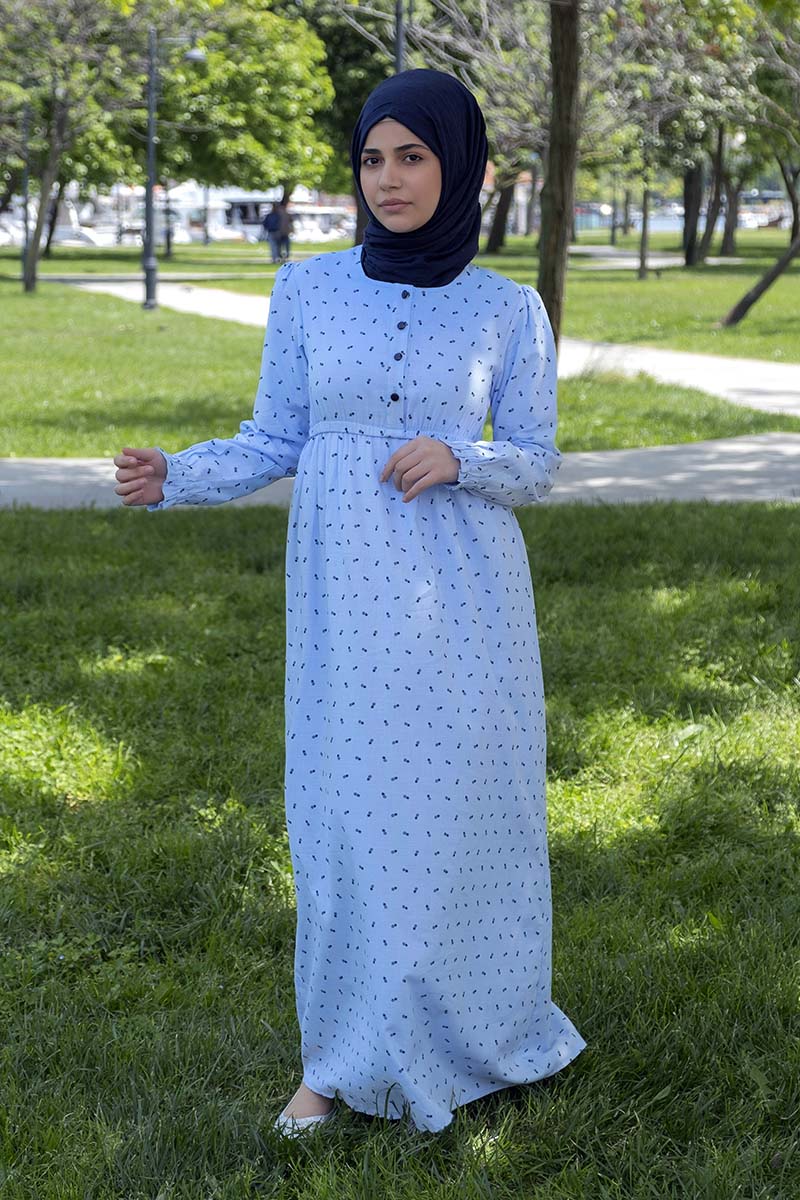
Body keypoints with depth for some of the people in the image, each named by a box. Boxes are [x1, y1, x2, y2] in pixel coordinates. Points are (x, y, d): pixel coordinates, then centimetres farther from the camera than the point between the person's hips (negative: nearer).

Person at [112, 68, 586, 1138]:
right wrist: (174, 477, -13)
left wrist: (456, 460, -17)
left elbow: (536, 468, 4)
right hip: (346, 604, 1)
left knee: (464, 811, 6)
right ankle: (344, 1059, 19)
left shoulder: (509, 308, 0)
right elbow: (275, 443, 6)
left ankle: (477, 1023, 29)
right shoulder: (308, 290, 2)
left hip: (464, 602, -1)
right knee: (345, 817, 4)